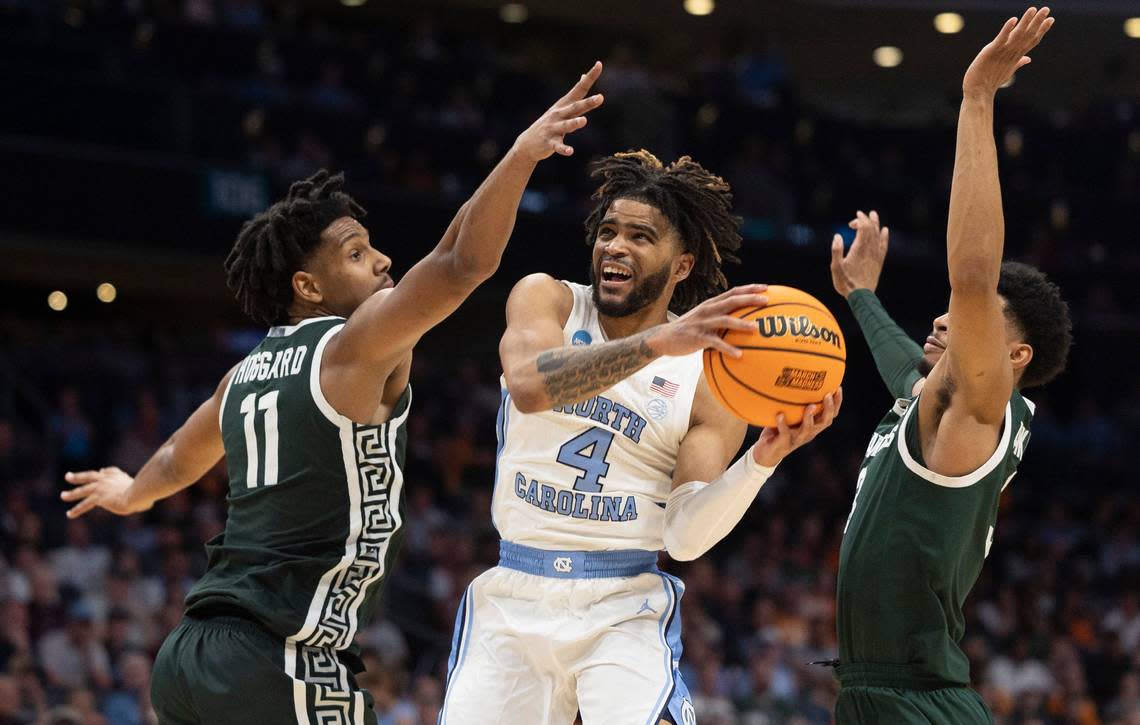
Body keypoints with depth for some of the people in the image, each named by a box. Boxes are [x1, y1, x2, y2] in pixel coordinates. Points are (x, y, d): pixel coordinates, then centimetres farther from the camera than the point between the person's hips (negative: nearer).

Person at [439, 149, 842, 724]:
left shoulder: (713, 374, -1)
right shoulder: (546, 299, 0)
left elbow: (686, 537, -9)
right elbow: (528, 386, -24)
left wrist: (763, 458, -25)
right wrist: (659, 341, -34)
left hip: (624, 610, -1)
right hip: (513, 597, 1)